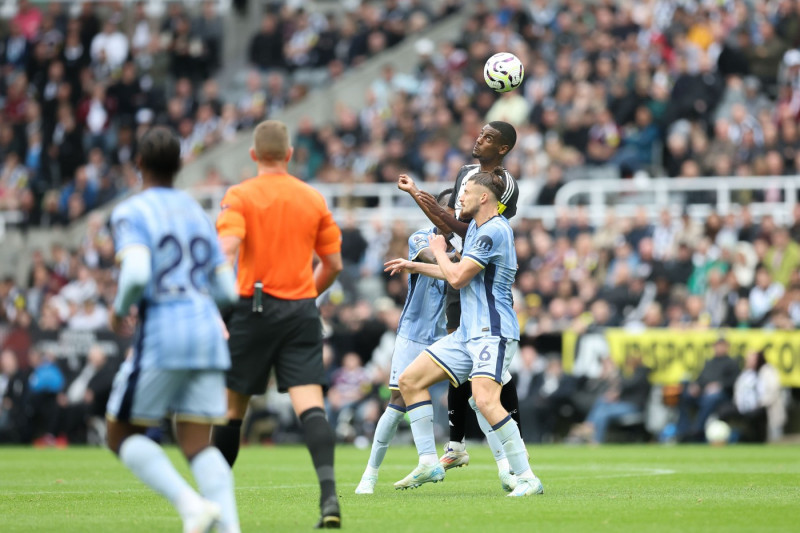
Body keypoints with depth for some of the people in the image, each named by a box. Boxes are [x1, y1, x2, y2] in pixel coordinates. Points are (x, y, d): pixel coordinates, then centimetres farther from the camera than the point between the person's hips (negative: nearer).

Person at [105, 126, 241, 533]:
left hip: (161, 332, -6)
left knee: (121, 435, 6)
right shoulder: (196, 213, 17)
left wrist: (120, 309, 0)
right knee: (197, 444, 5)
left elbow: (137, 274, -19)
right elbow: (226, 290, 15)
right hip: (208, 329, 6)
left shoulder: (131, 213, -2)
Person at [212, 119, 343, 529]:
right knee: (310, 406, -8)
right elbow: (333, 264, 13)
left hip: (253, 309, -2)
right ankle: (328, 492, -28)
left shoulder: (240, 196, -2)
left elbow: (226, 250, -16)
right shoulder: (314, 199, 9)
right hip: (301, 311, 2)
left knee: (232, 408, 11)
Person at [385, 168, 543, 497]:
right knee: (410, 381, 8)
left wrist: (439, 251, 3)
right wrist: (415, 267, 40)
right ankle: (428, 463, 10)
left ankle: (527, 478, -24)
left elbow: (457, 277, -16)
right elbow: (459, 274, 33)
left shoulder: (494, 231, -14)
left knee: (485, 401, -28)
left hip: (493, 332, -10)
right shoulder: (476, 227, 18)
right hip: (468, 332, 10)